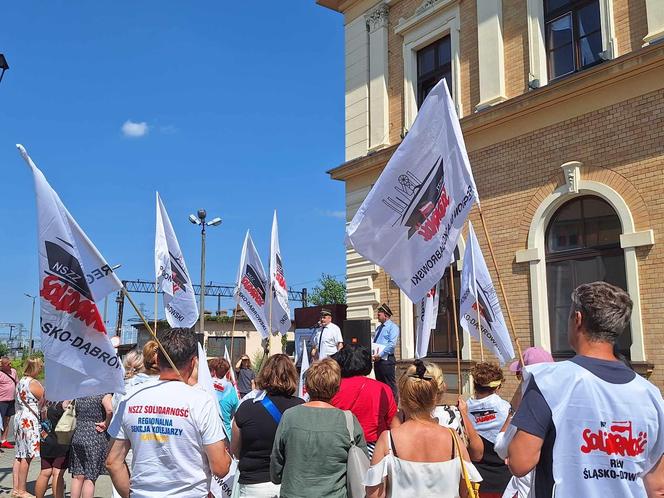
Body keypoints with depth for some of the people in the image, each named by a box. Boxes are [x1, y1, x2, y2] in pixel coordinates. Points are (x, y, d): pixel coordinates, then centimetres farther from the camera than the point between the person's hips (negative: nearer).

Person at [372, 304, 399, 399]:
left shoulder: (392, 327, -7)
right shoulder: (378, 328, 18)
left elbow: (392, 344, -18)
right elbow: (373, 342, 22)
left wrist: (380, 355, -19)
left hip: (386, 360, -8)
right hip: (377, 359, 8)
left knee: (390, 386, -5)